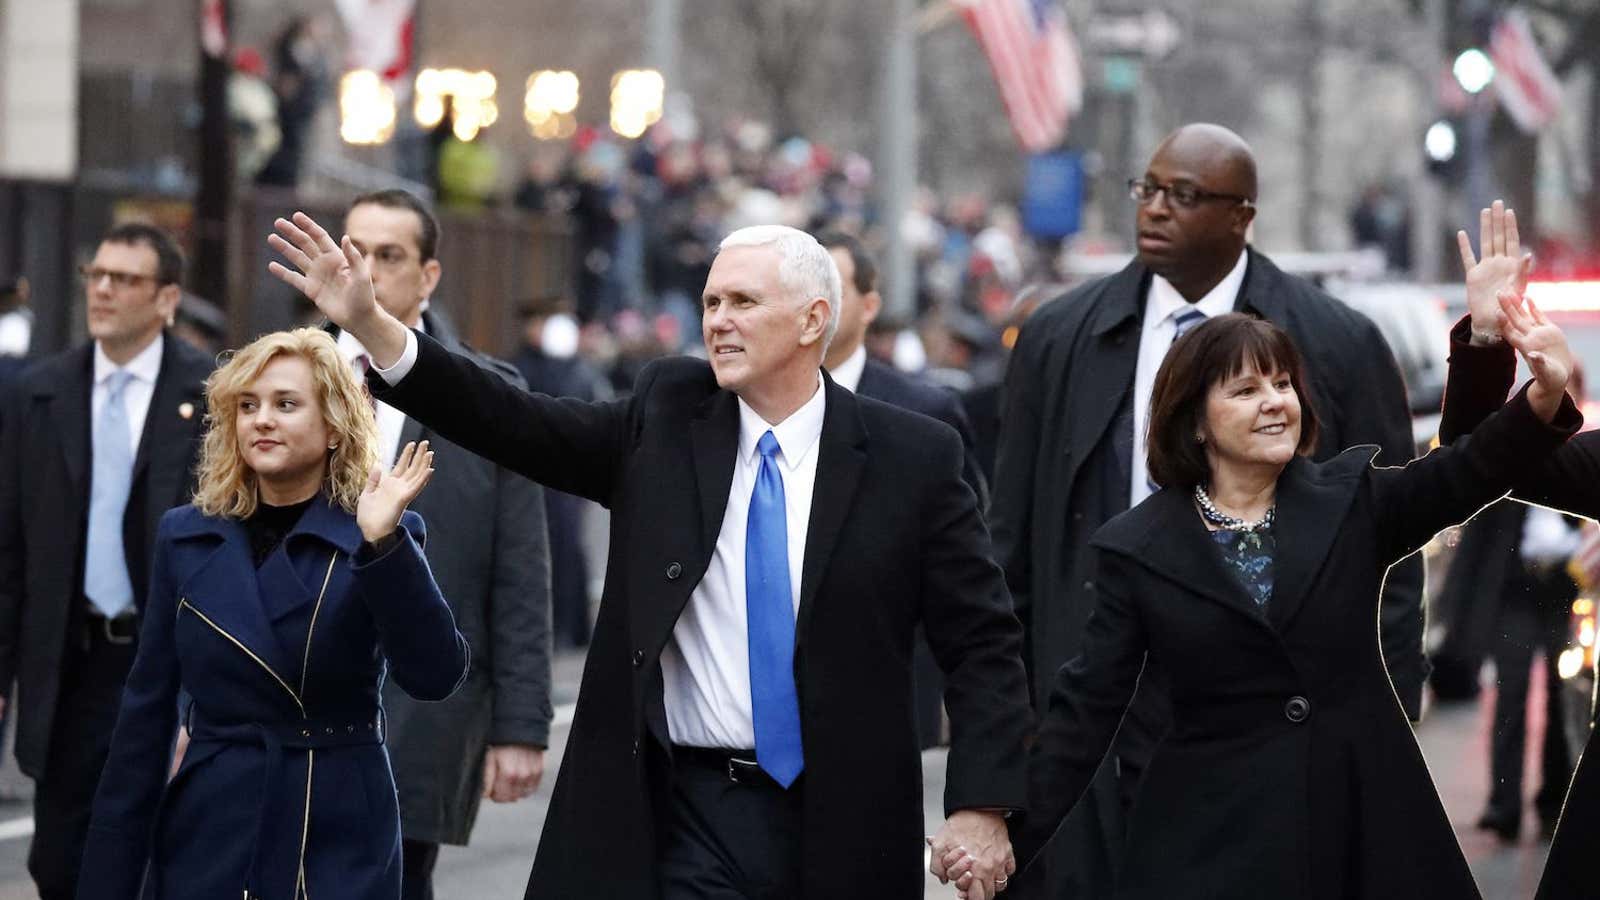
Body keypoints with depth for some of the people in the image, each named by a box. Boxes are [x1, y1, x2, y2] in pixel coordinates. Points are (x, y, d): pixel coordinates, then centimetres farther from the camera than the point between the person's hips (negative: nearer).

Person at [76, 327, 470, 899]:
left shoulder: (387, 539, -3)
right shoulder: (186, 537, 5)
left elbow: (436, 677, -17)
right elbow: (147, 714, 6)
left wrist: (382, 543, -25)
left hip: (340, 850, -2)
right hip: (208, 840, 2)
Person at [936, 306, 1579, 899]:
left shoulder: (1352, 499, 6)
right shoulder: (1136, 550, 2)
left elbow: (1465, 475, -10)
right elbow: (1088, 706, 0)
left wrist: (1543, 401, -31)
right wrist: (1011, 834, -10)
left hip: (1367, 820, 2)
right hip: (1216, 841, -2)